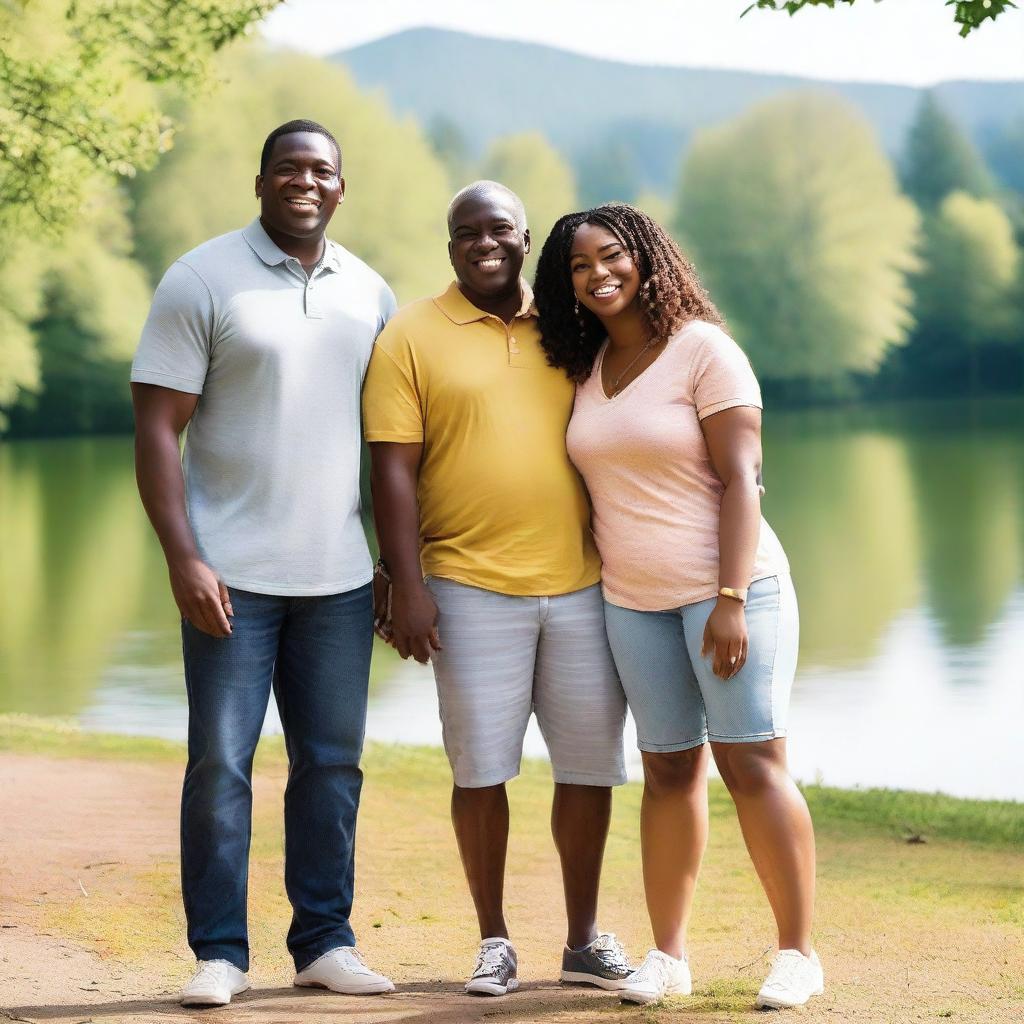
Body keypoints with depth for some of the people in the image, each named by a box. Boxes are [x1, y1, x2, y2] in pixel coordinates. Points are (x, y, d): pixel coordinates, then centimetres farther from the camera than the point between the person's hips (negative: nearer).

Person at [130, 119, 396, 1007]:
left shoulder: (369, 294, 10)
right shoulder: (203, 281, -4)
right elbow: (158, 427, -8)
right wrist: (183, 558, -16)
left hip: (340, 576, 4)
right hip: (232, 574, -4)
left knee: (332, 762, 8)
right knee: (221, 762, -1)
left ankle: (325, 942, 18)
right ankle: (219, 954, 7)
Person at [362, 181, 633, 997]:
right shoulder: (413, 336, 1)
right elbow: (393, 469, -4)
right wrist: (407, 587, -11)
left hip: (583, 584, 3)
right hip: (473, 588, -3)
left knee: (589, 765, 6)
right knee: (481, 767, 0)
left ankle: (586, 939, 19)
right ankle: (494, 941, 14)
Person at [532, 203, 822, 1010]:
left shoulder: (703, 350, -7)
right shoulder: (585, 368, 11)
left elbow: (740, 478, -12)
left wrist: (732, 599, -19)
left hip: (727, 588, -5)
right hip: (634, 601, 5)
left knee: (752, 763, -7)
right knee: (669, 771, 7)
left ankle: (799, 952, -1)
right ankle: (667, 955, 10)